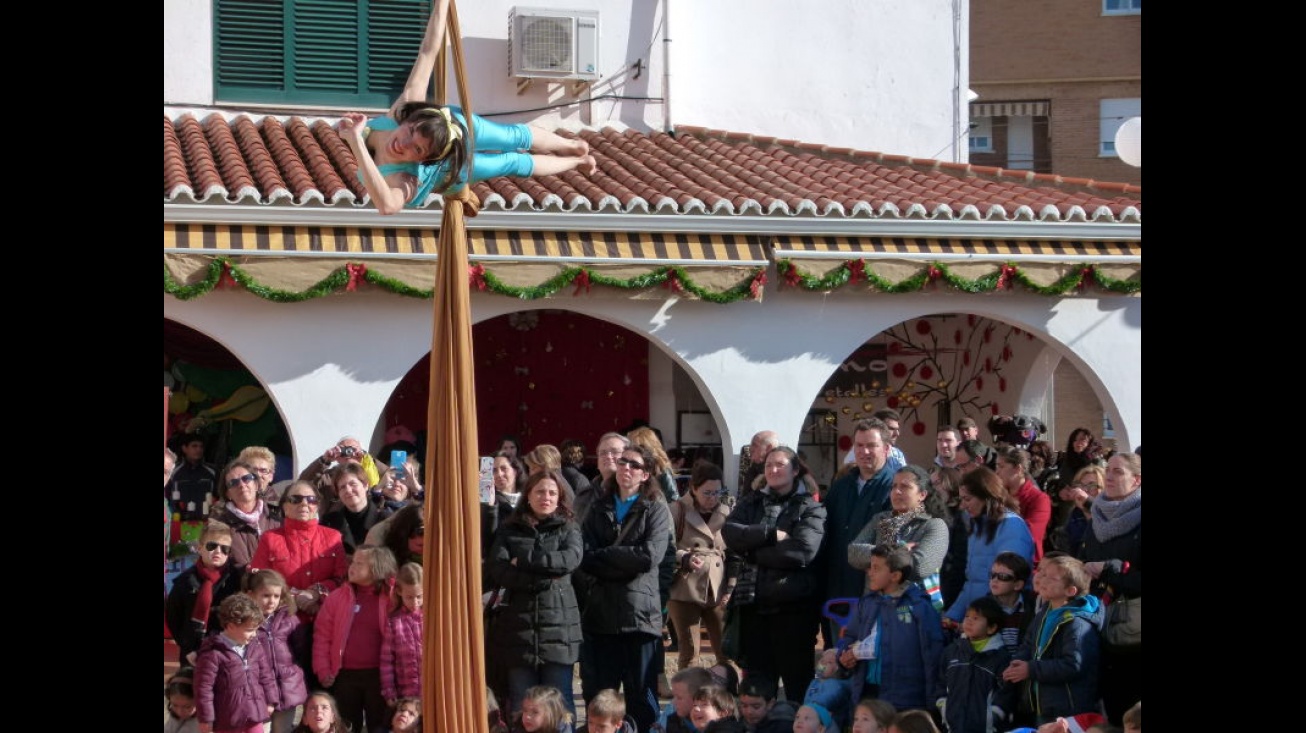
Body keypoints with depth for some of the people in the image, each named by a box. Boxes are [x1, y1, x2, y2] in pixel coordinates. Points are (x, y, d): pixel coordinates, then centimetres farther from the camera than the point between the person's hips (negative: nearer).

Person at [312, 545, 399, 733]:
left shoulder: (392, 597, -1)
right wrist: (323, 672, -2)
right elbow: (322, 636, 4)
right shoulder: (337, 597, 4)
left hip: (378, 675, -2)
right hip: (345, 675, 2)